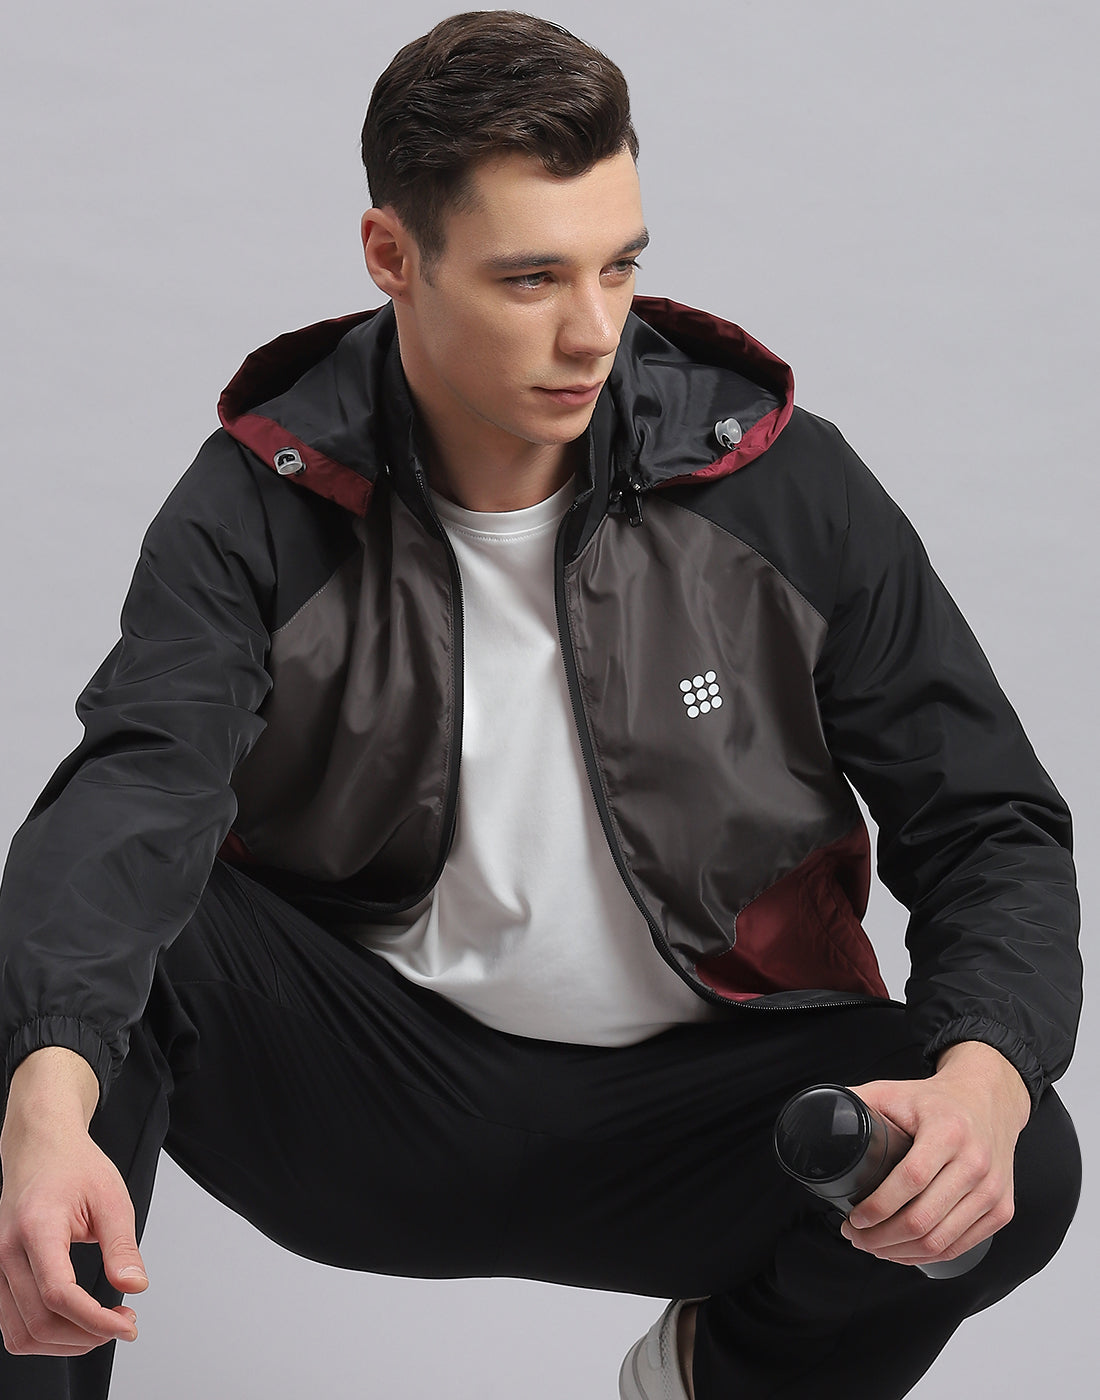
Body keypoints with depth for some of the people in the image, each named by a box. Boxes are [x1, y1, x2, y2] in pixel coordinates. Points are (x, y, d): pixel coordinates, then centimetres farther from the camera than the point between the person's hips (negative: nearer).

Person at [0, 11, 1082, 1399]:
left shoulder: (782, 488, -8)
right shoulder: (262, 510, -11)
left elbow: (991, 826, -5)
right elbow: (134, 799, -28)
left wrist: (985, 1078, -29)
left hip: (687, 1090, 2)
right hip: (367, 1079, -1)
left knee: (1013, 1162, -26)